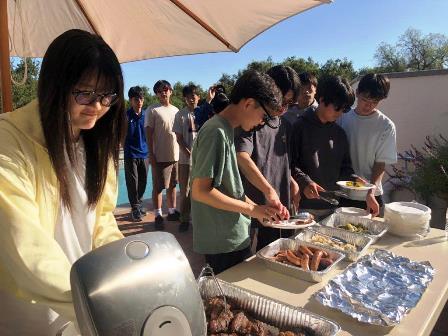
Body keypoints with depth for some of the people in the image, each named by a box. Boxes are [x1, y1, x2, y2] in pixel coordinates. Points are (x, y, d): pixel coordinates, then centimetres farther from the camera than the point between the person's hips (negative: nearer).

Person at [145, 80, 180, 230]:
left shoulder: (175, 110, 12)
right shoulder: (152, 110, -3)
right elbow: (149, 133, -7)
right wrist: (151, 154, -12)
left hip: (176, 154, 5)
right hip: (160, 156, -5)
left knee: (172, 184, 14)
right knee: (158, 186, 1)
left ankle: (172, 211, 26)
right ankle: (158, 216, 9)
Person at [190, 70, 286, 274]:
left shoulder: (226, 130, 10)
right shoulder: (216, 133, -19)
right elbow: (200, 191, -23)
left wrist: (255, 207, 8)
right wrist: (251, 209, -17)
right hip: (224, 244, -9)